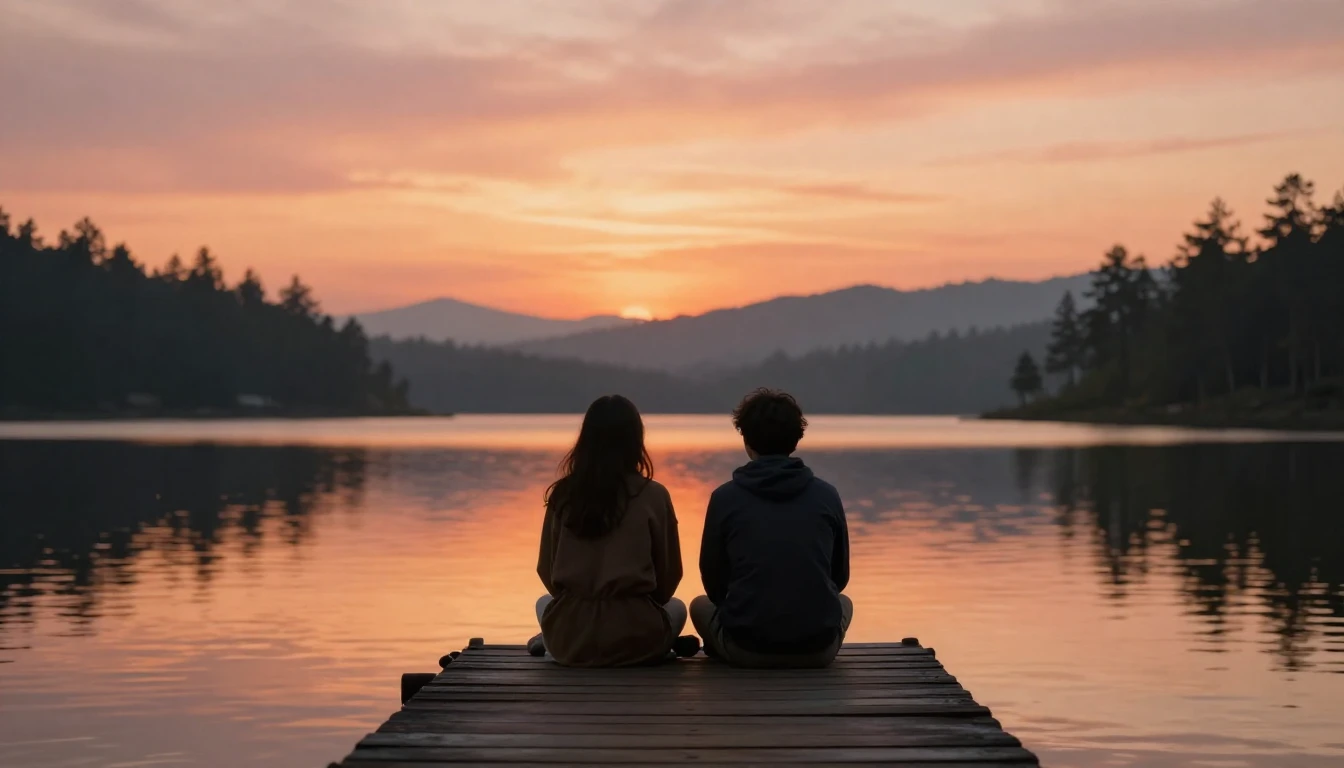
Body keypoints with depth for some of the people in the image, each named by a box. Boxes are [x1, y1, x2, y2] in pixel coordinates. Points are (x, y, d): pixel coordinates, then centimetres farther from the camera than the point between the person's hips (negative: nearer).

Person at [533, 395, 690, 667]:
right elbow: (669, 575, 3)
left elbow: (546, 570, 8)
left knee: (544, 602, 37)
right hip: (633, 637, -1)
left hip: (568, 642, 2)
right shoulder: (653, 495, -5)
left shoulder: (562, 494, 1)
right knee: (677, 607, 33)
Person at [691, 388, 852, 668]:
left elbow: (714, 583, 7)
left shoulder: (725, 497, -3)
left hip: (746, 648, -1)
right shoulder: (827, 495, 2)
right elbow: (839, 577, 13)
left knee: (701, 605, 30)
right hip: (819, 648, 1)